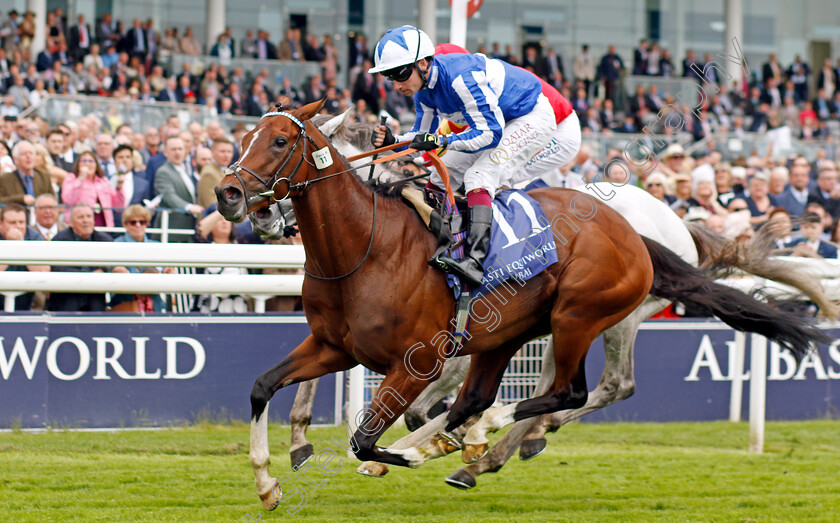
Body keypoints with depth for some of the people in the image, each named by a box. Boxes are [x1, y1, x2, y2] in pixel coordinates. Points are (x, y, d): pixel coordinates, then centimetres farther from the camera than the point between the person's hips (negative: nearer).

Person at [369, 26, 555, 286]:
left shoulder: (460, 77, -34)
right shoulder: (424, 88, -7)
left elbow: (491, 133, -34)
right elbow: (422, 135, 4)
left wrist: (442, 141, -41)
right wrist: (393, 141, -16)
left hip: (532, 118, -10)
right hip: (495, 119, 10)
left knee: (479, 175, -27)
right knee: (442, 176, 6)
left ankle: (475, 261, -39)